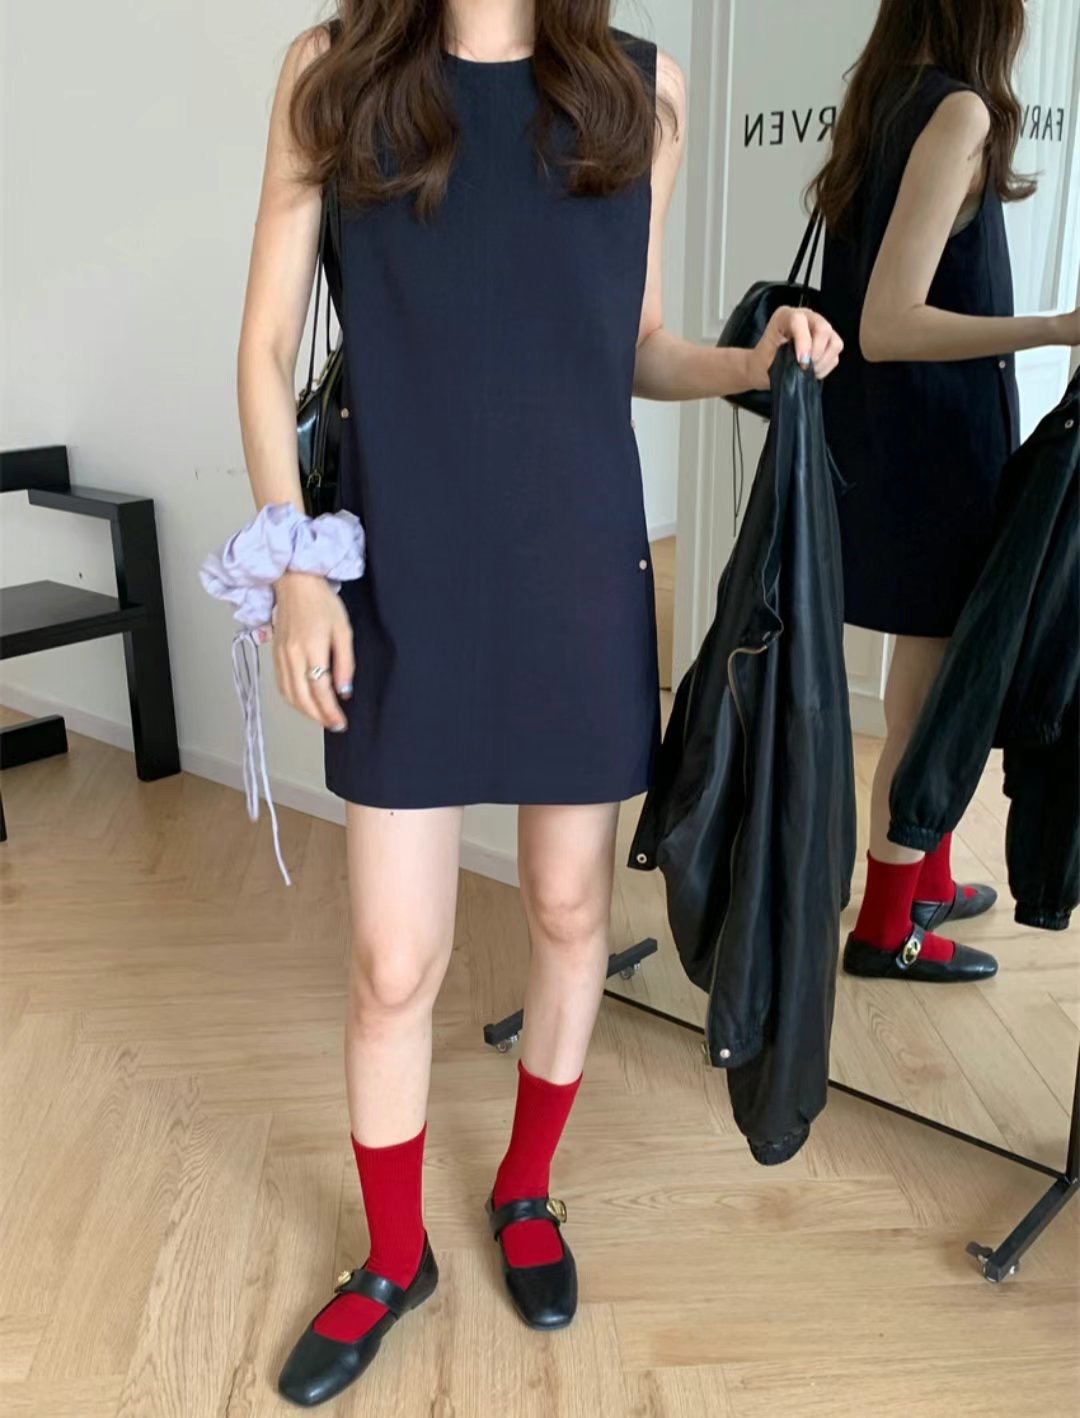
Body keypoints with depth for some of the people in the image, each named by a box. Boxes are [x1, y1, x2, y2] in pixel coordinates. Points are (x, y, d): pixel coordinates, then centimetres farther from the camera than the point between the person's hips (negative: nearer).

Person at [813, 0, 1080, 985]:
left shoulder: (886, 103, 9)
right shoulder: (960, 111, -17)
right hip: (937, 449, -9)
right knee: (928, 697, 3)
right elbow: (887, 326, -25)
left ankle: (928, 883, 35)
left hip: (899, 443, 9)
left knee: (938, 682, 19)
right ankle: (886, 929, 19)